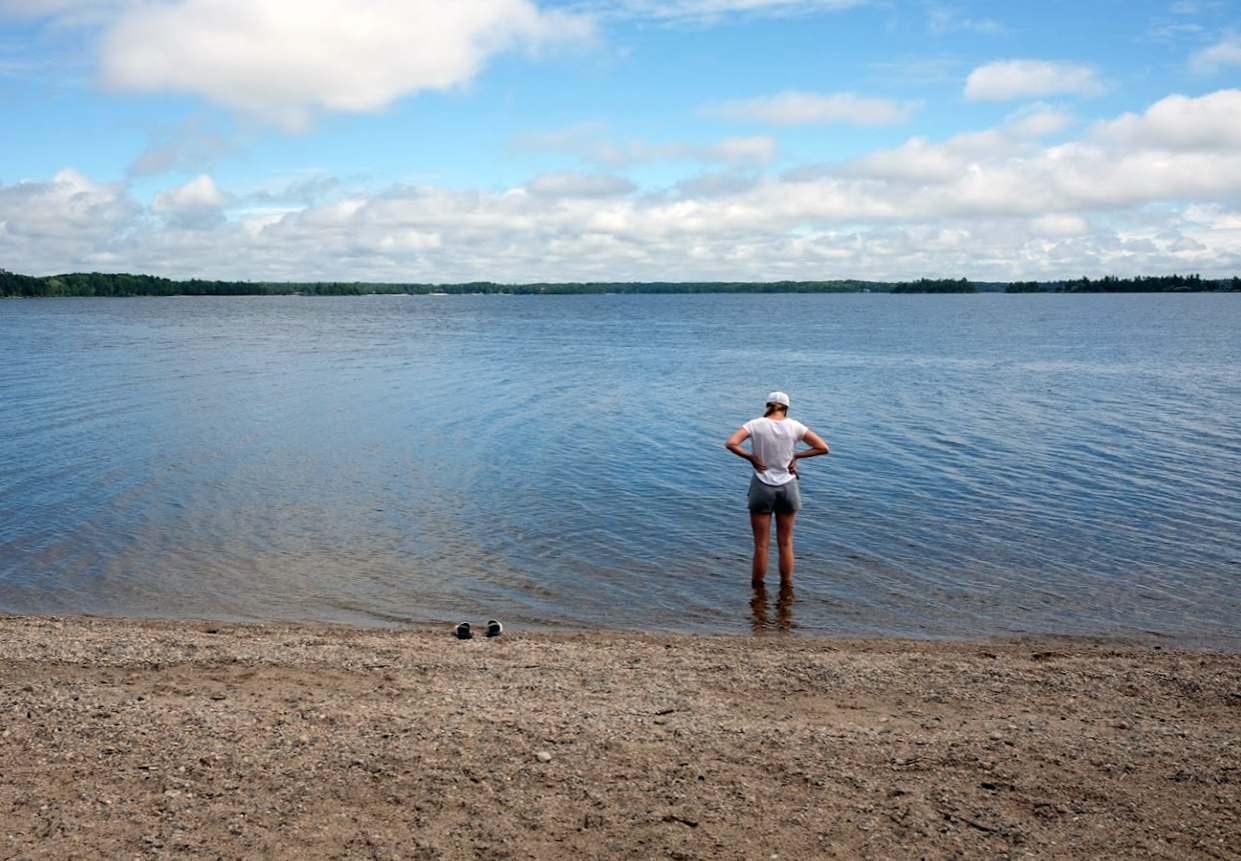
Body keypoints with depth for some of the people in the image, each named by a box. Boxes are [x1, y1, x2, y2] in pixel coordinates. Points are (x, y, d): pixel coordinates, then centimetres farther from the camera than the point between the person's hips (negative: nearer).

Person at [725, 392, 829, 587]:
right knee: (786, 543, 14)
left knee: (761, 545, 7)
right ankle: (786, 585, 22)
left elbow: (731, 443, -20)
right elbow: (823, 448, -3)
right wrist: (796, 455, 0)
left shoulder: (756, 424, -8)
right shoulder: (794, 426, -3)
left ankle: (757, 587, 14)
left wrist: (750, 457, -9)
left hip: (762, 487, -1)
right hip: (787, 487, 1)